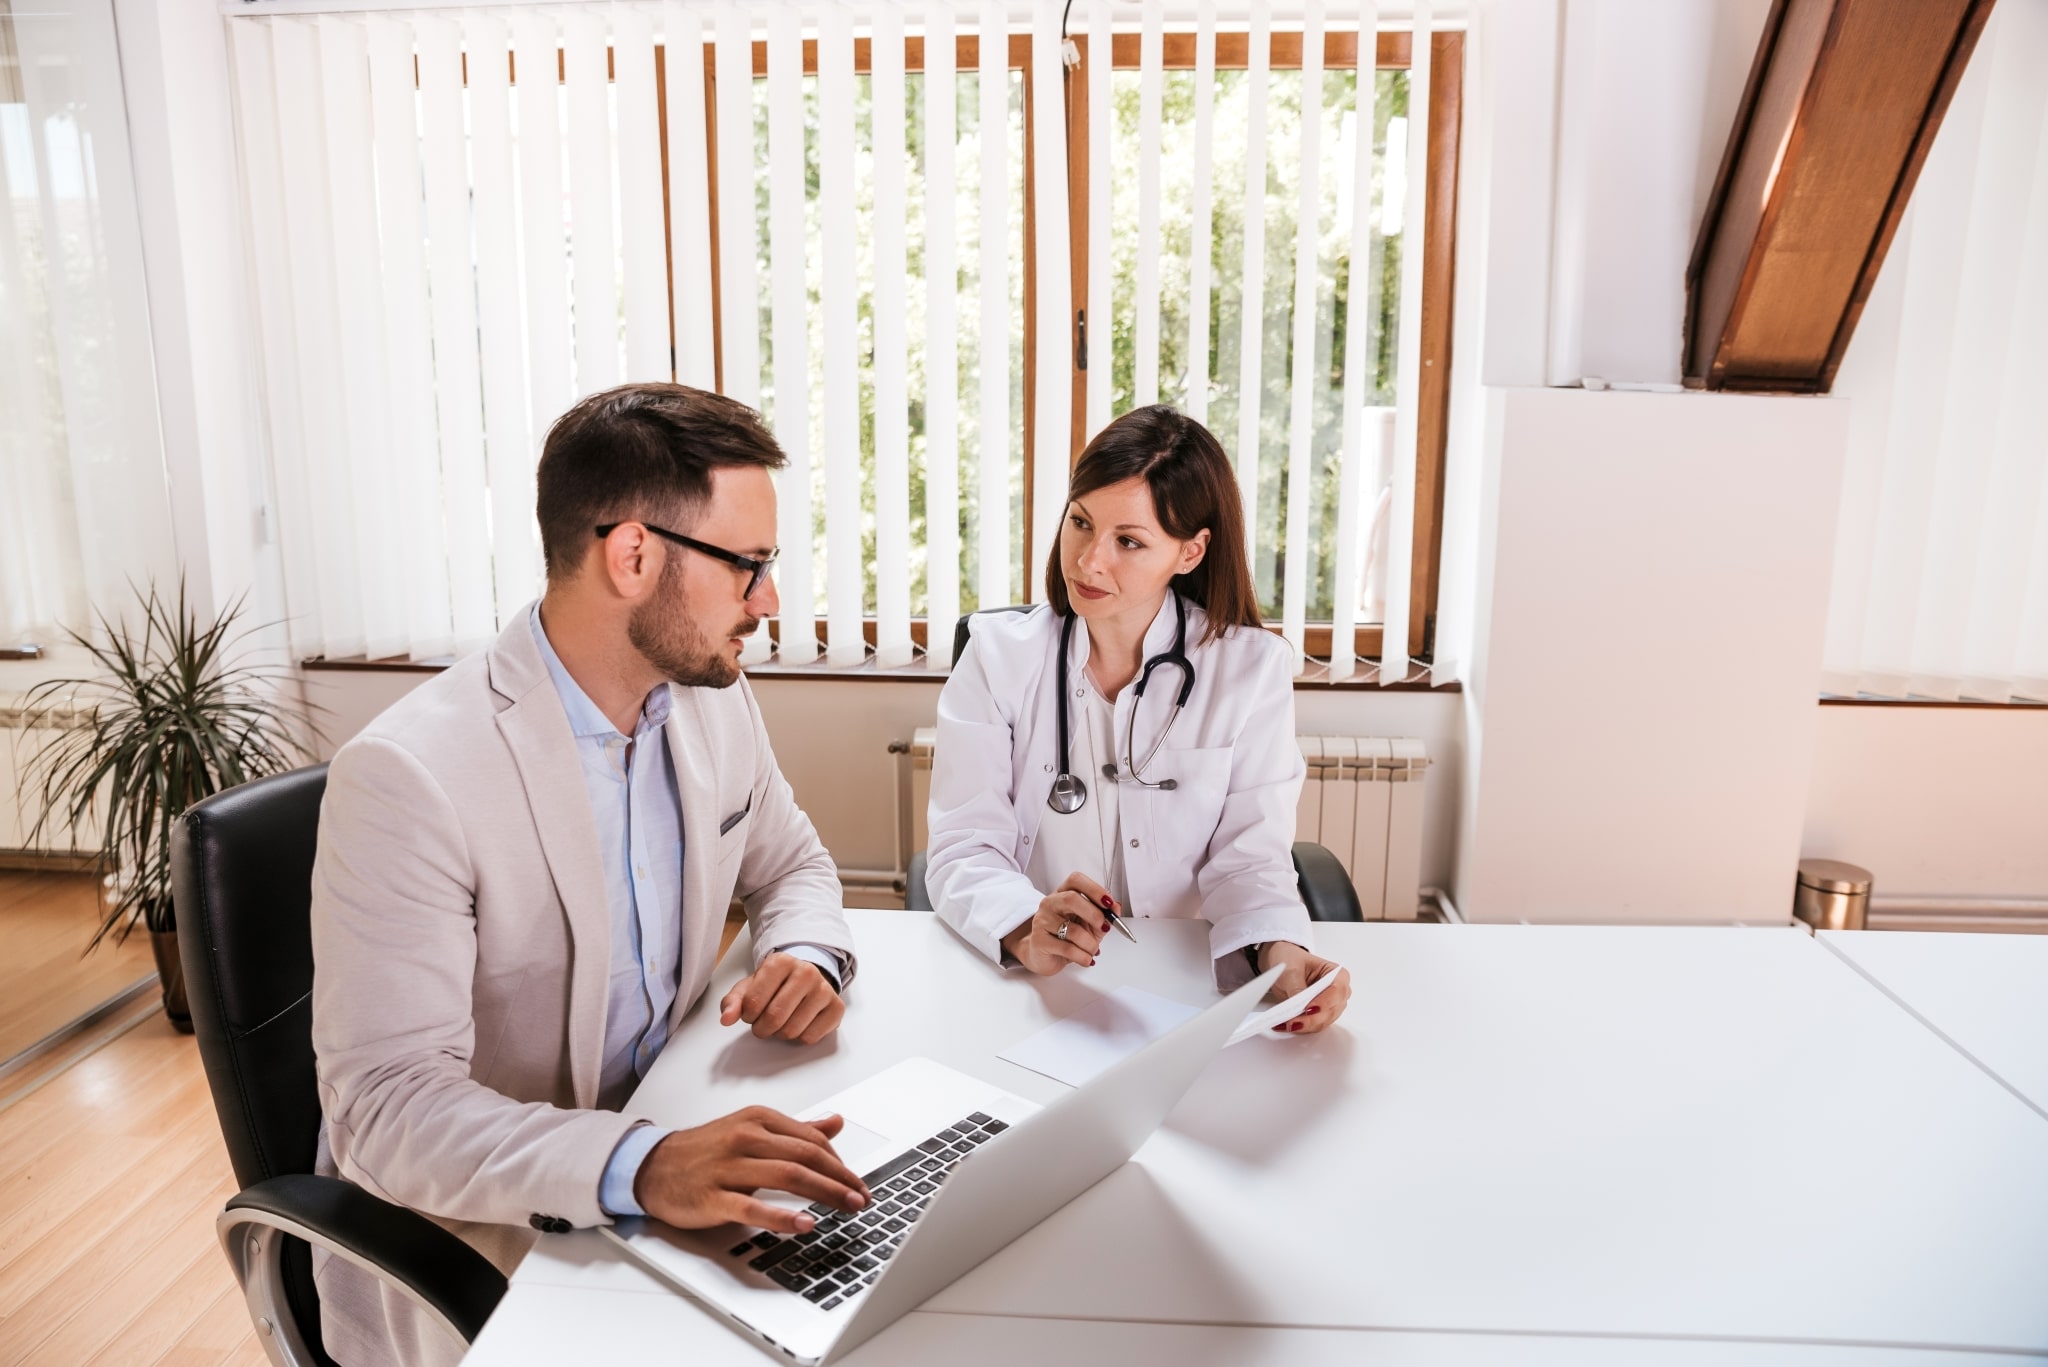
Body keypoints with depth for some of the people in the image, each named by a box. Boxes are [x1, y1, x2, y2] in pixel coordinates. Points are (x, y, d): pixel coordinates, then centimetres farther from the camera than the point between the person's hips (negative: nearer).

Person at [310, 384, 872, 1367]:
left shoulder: (712, 699, -2)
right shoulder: (405, 778, -24)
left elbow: (792, 863, 13)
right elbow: (387, 1106, -26)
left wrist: (807, 955, -10)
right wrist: (640, 1168, -40)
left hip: (661, 1144, 6)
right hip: (474, 1238, -6)